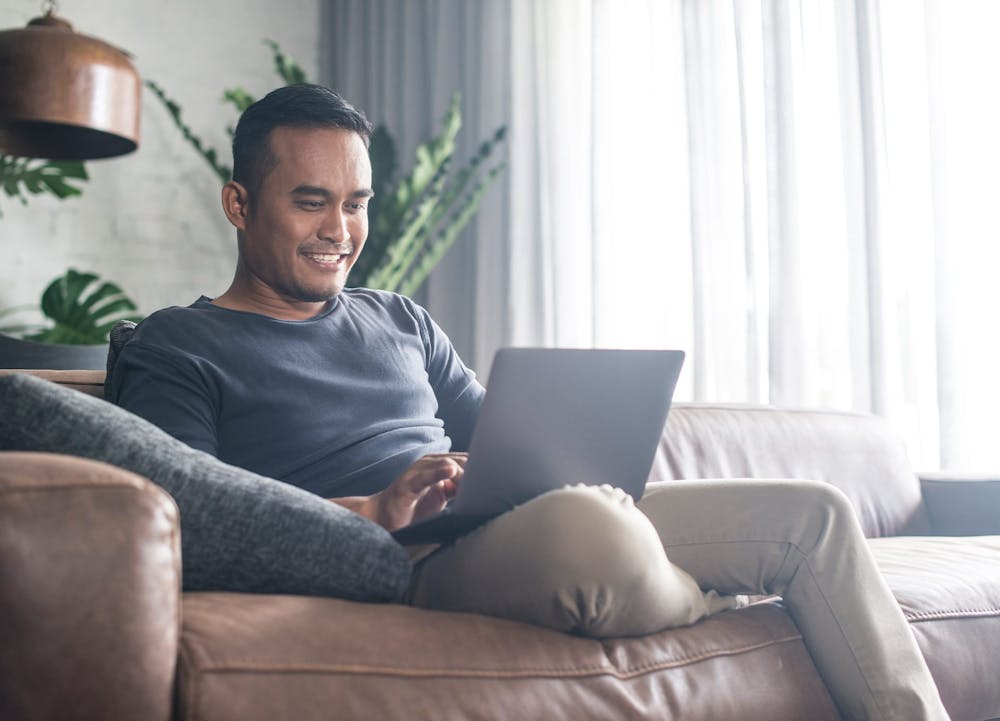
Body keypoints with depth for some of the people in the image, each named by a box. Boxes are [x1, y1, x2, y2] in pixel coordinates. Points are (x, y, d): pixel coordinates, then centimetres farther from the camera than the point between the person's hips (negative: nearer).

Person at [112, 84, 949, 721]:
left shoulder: (401, 321, 25)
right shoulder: (175, 349, 5)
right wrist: (372, 510, -22)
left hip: (511, 524, 7)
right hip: (406, 563, -6)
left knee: (815, 512, -4)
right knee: (588, 526, -39)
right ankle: (730, 618, -8)